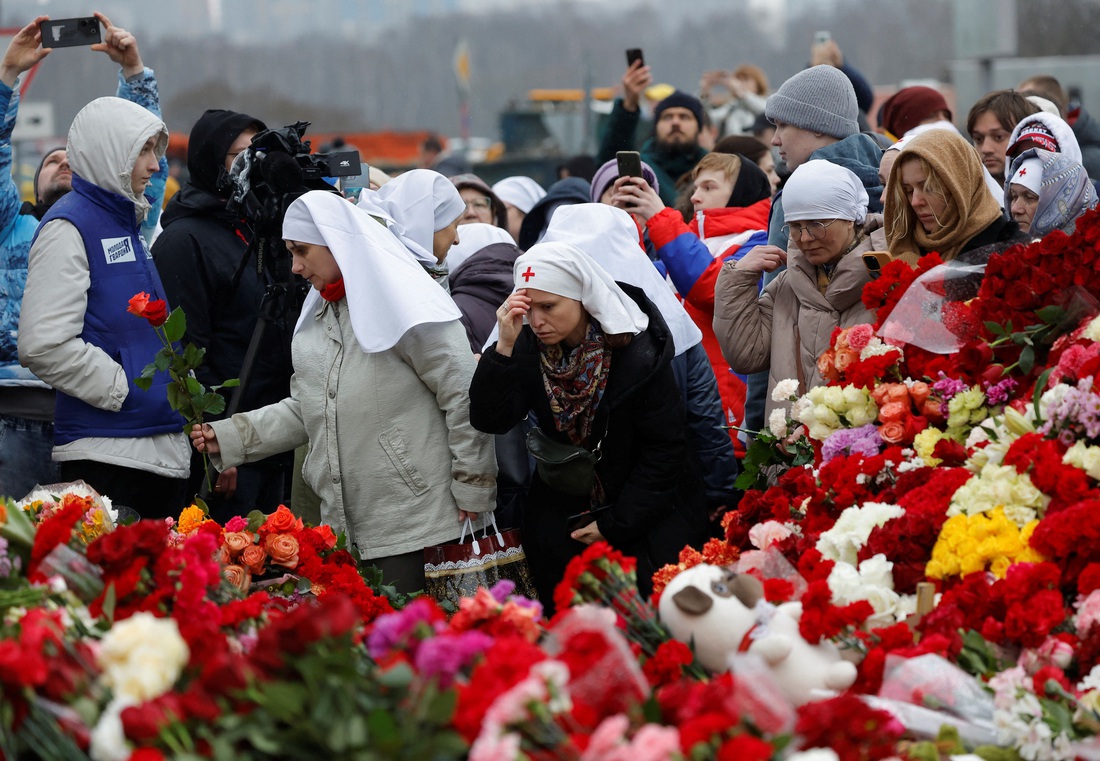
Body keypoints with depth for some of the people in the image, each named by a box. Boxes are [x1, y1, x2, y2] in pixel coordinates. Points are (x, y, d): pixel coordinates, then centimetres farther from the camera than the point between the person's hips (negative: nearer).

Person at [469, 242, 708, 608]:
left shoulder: (638, 355, -18)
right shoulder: (529, 347, -8)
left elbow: (663, 450, -12)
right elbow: (490, 420, -15)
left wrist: (615, 523, -12)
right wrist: (505, 346, -27)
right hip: (563, 505, 3)